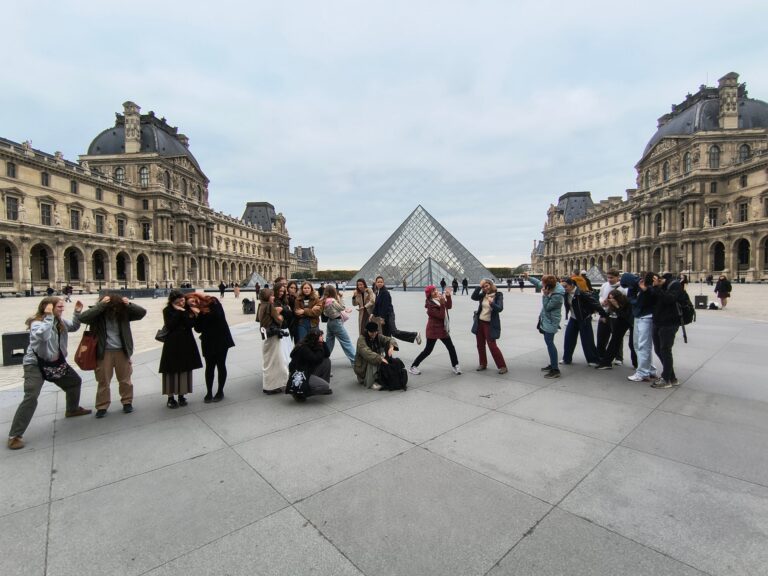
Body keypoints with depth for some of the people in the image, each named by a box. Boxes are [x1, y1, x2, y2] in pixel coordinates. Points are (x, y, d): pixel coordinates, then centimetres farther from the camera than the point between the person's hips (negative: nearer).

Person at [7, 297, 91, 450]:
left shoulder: (60, 321, 1)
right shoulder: (37, 323, -22)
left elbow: (74, 327, 15)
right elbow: (43, 336, -42)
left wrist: (77, 313, -1)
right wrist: (49, 317, -37)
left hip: (56, 362, 8)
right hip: (35, 364, -8)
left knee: (75, 381, 18)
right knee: (31, 397, -18)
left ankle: (73, 409, 40)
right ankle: (15, 435, -8)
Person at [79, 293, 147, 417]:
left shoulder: (124, 312, -3)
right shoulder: (98, 313, -8)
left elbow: (142, 312, -7)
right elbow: (83, 318, -24)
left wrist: (129, 304, -22)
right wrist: (100, 305, -28)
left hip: (122, 351, 1)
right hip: (104, 352, -1)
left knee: (125, 379, 11)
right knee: (103, 380, 8)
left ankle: (127, 402, 25)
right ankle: (102, 406, 22)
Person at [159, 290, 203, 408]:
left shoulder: (187, 309, 2)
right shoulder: (167, 311, -4)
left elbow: (191, 324, -9)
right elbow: (169, 326, -18)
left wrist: (187, 313, -20)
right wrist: (178, 312, -19)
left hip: (186, 343, 3)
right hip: (172, 344, -3)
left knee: (185, 370, 8)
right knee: (172, 371, 1)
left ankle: (181, 395, 20)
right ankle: (170, 397, 13)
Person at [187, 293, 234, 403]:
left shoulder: (213, 302, -7)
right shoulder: (196, 312, 3)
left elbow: (217, 316, -22)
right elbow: (198, 329, -4)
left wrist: (200, 313, -16)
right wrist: (197, 316, -16)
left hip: (221, 339, -3)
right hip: (208, 342, 3)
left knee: (221, 365, 5)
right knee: (209, 366, 7)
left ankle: (220, 391, 18)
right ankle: (209, 392, 18)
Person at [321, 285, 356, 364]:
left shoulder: (325, 300, 1)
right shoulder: (333, 301, -23)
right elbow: (342, 308, -12)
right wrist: (340, 297, -8)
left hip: (330, 322, 8)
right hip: (336, 322, -8)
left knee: (329, 342, 17)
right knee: (346, 342, -1)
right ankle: (354, 361, 2)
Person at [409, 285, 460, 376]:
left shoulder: (440, 298, 3)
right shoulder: (430, 305, -21)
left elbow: (449, 306, 7)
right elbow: (441, 315, -24)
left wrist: (448, 296, -5)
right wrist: (442, 304, -31)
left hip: (443, 329, 8)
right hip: (434, 330, -8)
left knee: (451, 348, 9)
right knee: (428, 350, -1)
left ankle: (455, 366, 23)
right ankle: (413, 367, 9)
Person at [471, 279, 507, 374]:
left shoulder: (498, 295, -8)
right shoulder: (483, 295, 5)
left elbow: (500, 308, -19)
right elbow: (473, 297, -11)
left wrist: (492, 303, -37)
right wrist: (479, 286, -15)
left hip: (490, 324, -6)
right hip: (479, 322, 6)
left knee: (492, 346, -7)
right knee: (480, 345, 13)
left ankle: (502, 366, 4)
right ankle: (483, 364, 28)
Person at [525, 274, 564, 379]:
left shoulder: (557, 295, -26)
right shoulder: (551, 287, -1)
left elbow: (547, 307, -22)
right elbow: (538, 283, 17)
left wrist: (545, 295, -25)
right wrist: (528, 278, 15)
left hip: (551, 322, -10)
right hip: (546, 319, 10)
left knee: (549, 343, -8)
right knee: (549, 342, 18)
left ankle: (555, 370, -3)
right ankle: (552, 364, 31)